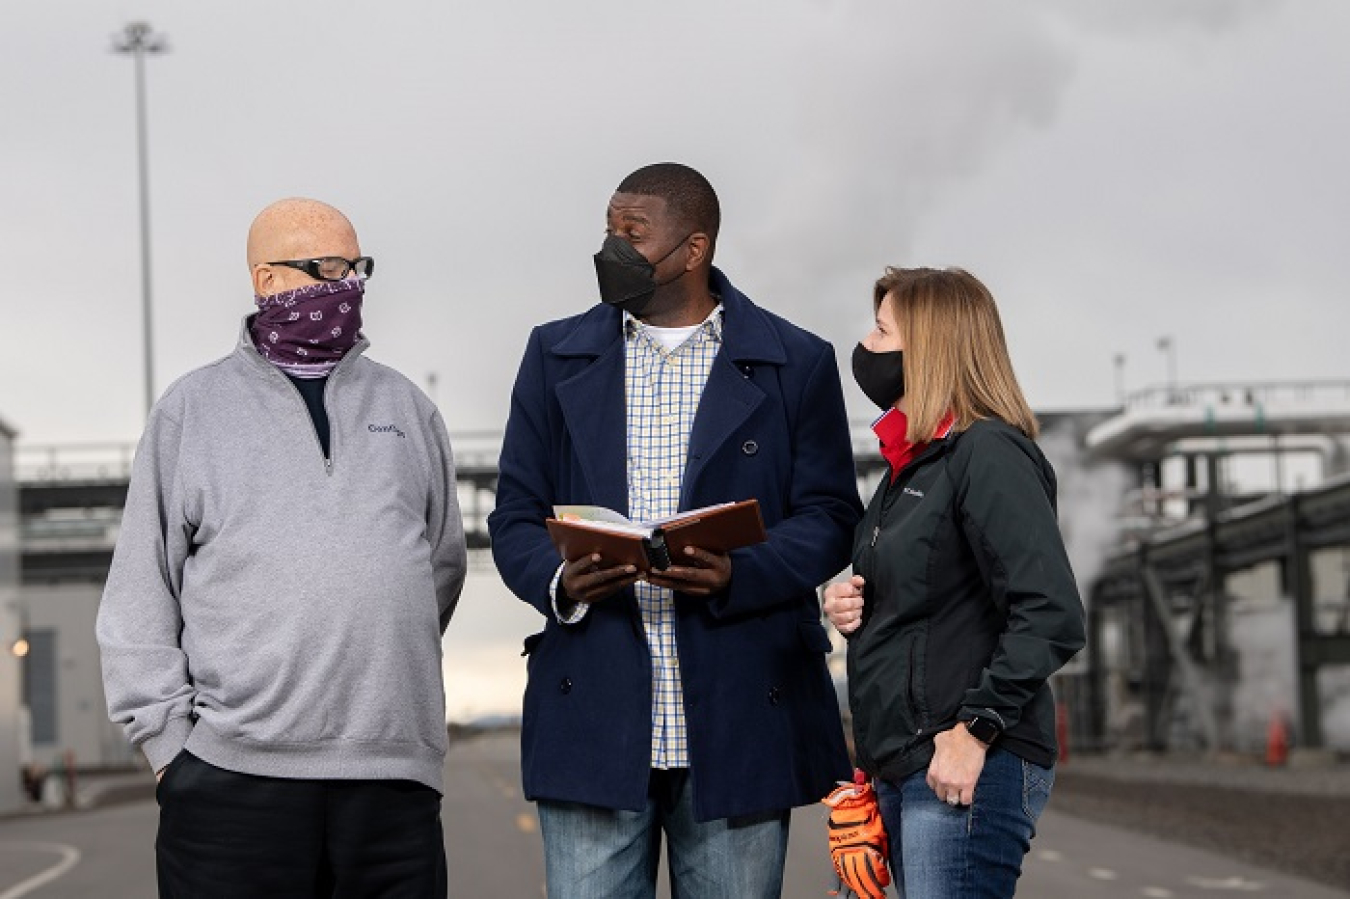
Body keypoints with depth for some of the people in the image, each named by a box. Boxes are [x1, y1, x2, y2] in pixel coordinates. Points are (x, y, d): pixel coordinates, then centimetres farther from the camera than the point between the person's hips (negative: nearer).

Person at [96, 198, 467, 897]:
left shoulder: (404, 406, 18)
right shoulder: (191, 411, 9)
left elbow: (443, 563, 22)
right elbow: (140, 597, 6)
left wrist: (381, 674, 13)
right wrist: (167, 737, -2)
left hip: (394, 774, 3)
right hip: (233, 774, -2)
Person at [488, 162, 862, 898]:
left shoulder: (796, 363, 6)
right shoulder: (558, 354, 12)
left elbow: (829, 517, 2)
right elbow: (515, 514, 10)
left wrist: (737, 576, -17)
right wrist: (557, 581, -13)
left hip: (739, 720, -1)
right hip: (594, 718, 1)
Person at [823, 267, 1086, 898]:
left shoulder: (990, 453, -11)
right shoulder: (910, 463, 18)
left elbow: (1052, 617, -19)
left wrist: (976, 729, -21)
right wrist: (849, 607, 8)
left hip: (970, 771, -9)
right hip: (900, 769, 9)